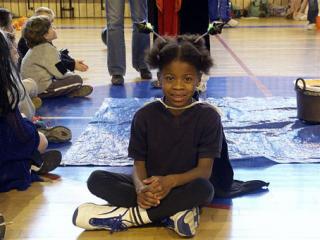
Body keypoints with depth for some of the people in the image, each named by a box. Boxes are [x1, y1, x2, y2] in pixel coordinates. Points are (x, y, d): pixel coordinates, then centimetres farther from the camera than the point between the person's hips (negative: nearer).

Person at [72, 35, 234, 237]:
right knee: (97, 179, -20)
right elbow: (138, 164, -6)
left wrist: (171, 181, -34)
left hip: (185, 188, -2)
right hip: (150, 186, 3)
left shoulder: (208, 116, -10)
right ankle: (173, 213, -27)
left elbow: (205, 169, -14)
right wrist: (141, 189, -30)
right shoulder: (145, 116, -4)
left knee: (204, 188, -37)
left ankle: (126, 217, -27)